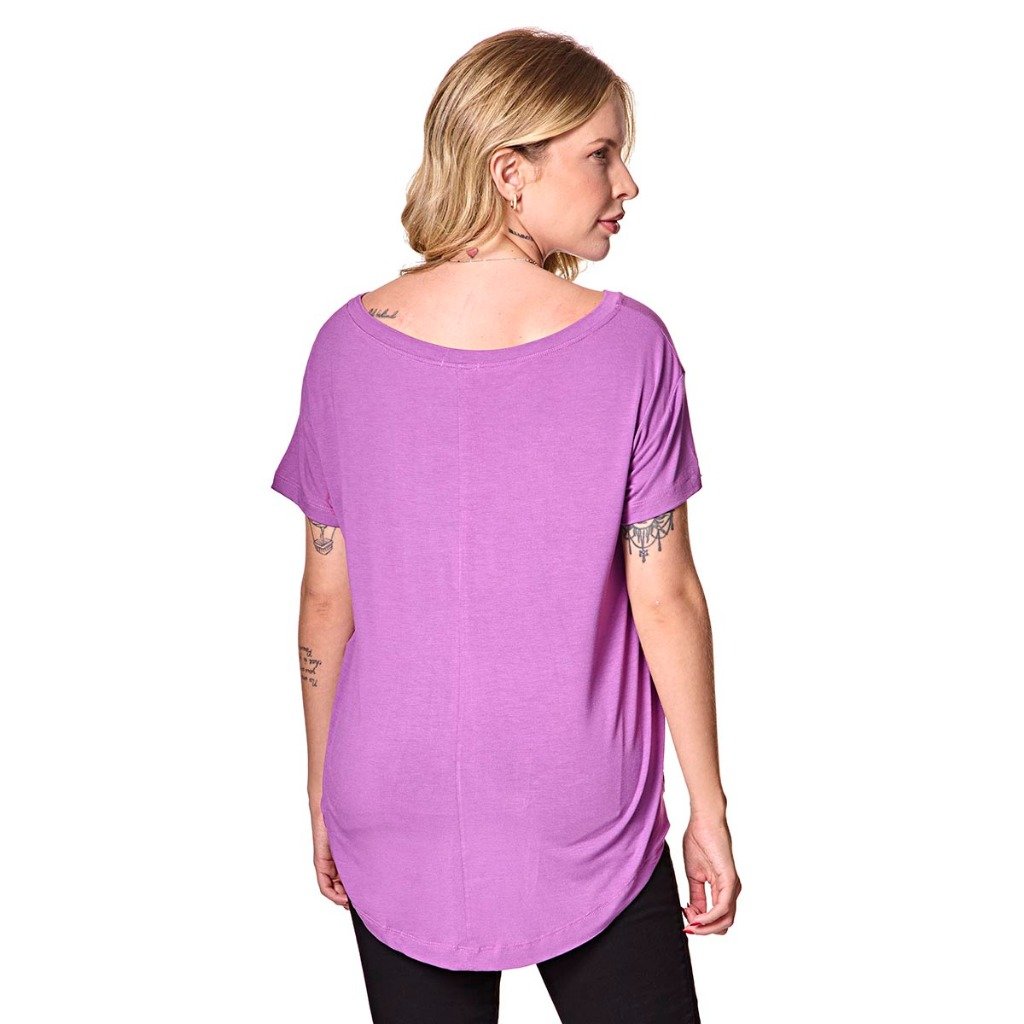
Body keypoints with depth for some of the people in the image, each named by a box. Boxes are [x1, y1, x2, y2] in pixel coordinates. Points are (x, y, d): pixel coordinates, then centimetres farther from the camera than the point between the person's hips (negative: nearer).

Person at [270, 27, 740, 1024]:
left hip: (399, 828, 3)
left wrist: (324, 795, 10)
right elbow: (666, 598, -11)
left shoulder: (351, 343, -7)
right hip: (589, 831, -2)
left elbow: (327, 601, -3)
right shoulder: (629, 345, -14)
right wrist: (709, 810, 0)